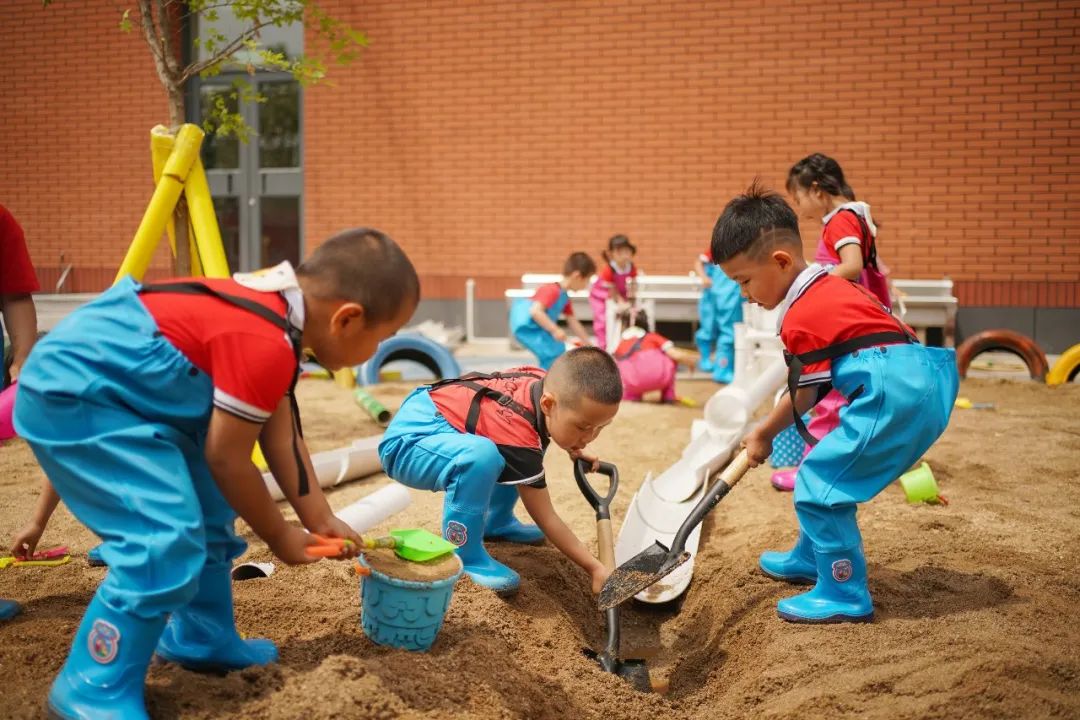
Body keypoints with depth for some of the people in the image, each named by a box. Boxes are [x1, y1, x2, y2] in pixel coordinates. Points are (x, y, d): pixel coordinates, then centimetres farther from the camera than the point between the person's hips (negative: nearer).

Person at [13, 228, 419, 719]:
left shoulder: (273, 310, 5)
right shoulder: (266, 343, -27)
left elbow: (281, 436, 11)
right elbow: (227, 459, -17)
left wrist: (321, 521, 13)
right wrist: (280, 537, -2)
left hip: (111, 387, 11)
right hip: (73, 397, -11)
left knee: (209, 513, 19)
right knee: (168, 540, -18)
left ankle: (199, 639, 33)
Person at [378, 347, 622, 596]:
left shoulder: (546, 382, -7)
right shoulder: (519, 436, -29)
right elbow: (545, 518, -21)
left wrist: (572, 446, 7)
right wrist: (595, 568, -21)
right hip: (406, 441, -9)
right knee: (482, 454, -38)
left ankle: (496, 521, 20)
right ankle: (462, 555, -19)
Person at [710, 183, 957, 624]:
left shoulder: (802, 318, -12)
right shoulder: (830, 285, 18)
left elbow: (804, 396, -3)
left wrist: (764, 434, 15)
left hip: (896, 395, -11)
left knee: (818, 484, -8)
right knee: (828, 472, 23)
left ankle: (845, 597, 2)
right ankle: (810, 560, 41)